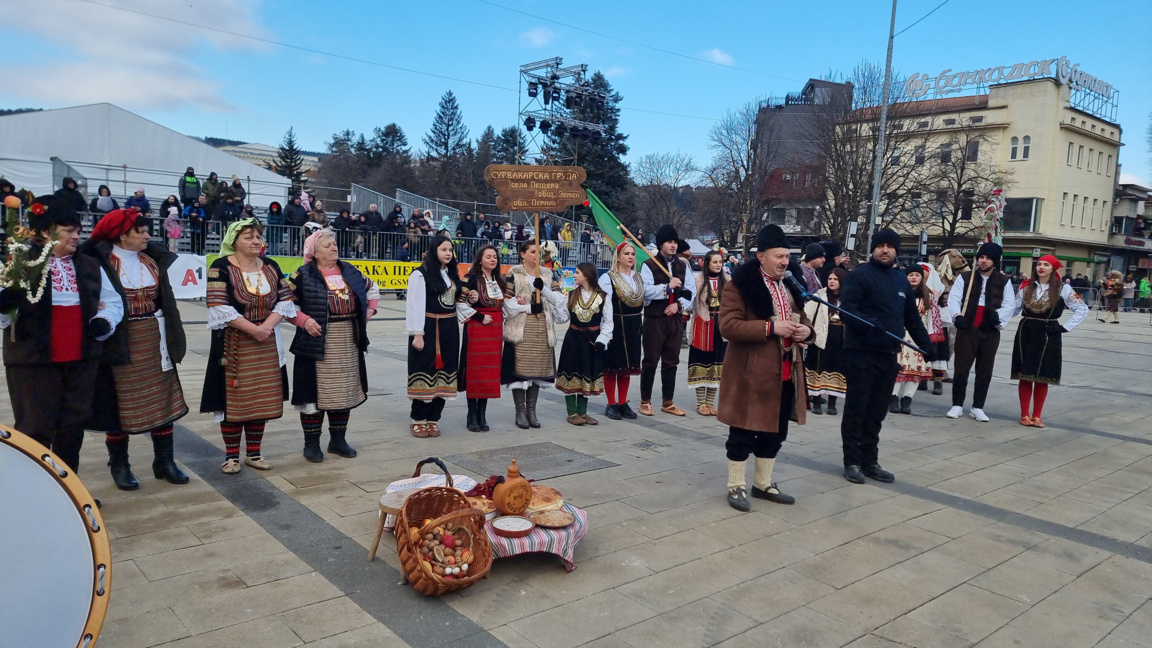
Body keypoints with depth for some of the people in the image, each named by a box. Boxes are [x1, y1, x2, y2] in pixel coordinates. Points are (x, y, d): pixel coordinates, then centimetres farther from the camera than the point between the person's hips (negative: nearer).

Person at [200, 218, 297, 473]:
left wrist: (267, 325, -12)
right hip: (233, 344, -4)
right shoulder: (221, 267, -7)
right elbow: (219, 307, -15)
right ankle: (231, 455, 14)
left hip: (267, 345, 4)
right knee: (233, 399, 1)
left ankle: (253, 452, 19)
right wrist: (253, 329, -17)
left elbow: (285, 301, 4)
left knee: (262, 399, 8)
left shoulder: (271, 266, 7)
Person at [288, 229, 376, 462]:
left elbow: (371, 289, 24)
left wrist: (370, 311, 10)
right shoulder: (304, 275, -4)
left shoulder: (350, 271, 10)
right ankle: (311, 443, 13)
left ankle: (338, 440, 24)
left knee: (344, 391, 11)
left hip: (348, 345, 5)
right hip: (317, 344, -5)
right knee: (314, 391, 0)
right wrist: (303, 320, -16)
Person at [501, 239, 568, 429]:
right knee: (520, 368, -5)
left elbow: (558, 298, 6)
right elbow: (507, 300, -6)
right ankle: (520, 411, 4)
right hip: (520, 327, -4)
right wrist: (529, 308, -16)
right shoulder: (513, 274, 1)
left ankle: (531, 410, 15)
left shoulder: (547, 274, 13)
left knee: (538, 368, 5)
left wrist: (543, 289, -12)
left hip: (542, 327, 4)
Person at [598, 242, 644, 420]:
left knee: (627, 366, 11)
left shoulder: (639, 278, 12)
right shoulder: (608, 278, -8)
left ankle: (623, 403, 21)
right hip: (615, 327, -6)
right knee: (612, 366, 1)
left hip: (633, 328, 6)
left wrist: (641, 323, 11)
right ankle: (611, 405, 11)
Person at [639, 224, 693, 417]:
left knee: (671, 362, 9)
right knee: (650, 361, 0)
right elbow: (645, 291, -18)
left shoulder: (683, 266, 12)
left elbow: (690, 292, 8)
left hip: (675, 319, 5)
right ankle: (645, 401, 10)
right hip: (654, 319, -5)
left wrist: (679, 304, -9)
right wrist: (667, 287, -25)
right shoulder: (649, 265, -4)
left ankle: (668, 402, 18)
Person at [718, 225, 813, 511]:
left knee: (775, 432, 16)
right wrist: (771, 328, -24)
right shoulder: (740, 285, -11)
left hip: (786, 371, 8)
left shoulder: (791, 284, 13)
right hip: (752, 371, -7)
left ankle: (763, 483, 31)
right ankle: (736, 486, 16)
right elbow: (728, 326, -19)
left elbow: (801, 317, 23)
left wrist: (806, 330, -2)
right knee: (743, 433, 2)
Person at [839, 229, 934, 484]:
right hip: (861, 353, -6)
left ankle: (870, 461, 21)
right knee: (856, 409, 1)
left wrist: (926, 346, 15)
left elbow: (912, 317, 20)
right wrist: (869, 324, -32)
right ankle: (852, 461, 10)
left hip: (888, 354, 6)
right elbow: (847, 310, -17)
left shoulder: (901, 280, 16)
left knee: (877, 412, 11)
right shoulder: (859, 275, -6)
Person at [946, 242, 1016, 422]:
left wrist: (999, 316, -16)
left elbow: (1010, 305, 2)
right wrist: (957, 316, -19)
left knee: (985, 370, 6)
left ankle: (978, 407, 15)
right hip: (966, 329, -1)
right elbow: (954, 299, -3)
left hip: (990, 331, 2)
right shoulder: (965, 277, 3)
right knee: (961, 368, -1)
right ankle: (957, 405, 9)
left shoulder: (1003, 281, 6)